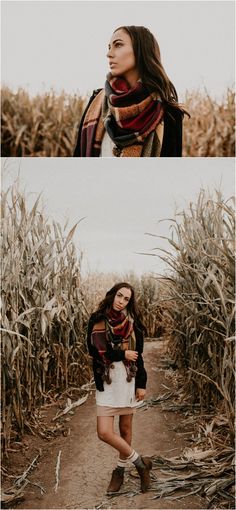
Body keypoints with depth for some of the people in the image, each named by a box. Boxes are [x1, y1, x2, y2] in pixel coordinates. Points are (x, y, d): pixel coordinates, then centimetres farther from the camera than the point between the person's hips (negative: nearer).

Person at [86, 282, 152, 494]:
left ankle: (120, 469, 29)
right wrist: (123, 354, -9)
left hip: (128, 379, 1)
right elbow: (95, 350, -13)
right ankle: (140, 462, 11)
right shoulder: (98, 321, -3)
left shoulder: (132, 322, 3)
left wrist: (141, 384, 0)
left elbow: (138, 355, 4)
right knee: (104, 432, -8)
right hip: (106, 381, -1)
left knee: (126, 428, 9)